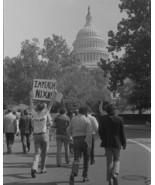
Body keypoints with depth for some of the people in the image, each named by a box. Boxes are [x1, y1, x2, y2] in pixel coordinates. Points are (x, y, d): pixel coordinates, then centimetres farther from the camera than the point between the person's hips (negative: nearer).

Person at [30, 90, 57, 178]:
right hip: (44, 135, -2)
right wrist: (54, 95, 2)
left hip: (36, 135, 3)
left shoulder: (34, 114, -1)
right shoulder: (44, 113, -8)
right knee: (44, 153, 12)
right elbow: (51, 104, -4)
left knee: (37, 153, 3)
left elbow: (31, 106, 16)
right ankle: (43, 168, 20)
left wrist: (31, 97, 29)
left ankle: (34, 168, -18)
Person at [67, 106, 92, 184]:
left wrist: (69, 137, 30)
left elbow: (69, 130, 12)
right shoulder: (86, 120, -6)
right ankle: (85, 176, 21)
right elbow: (89, 133, -14)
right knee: (86, 159, 15)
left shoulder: (73, 119, 7)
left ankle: (73, 173, -27)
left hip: (76, 140, 3)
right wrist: (89, 144, -13)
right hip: (84, 140, -2)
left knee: (76, 159, -1)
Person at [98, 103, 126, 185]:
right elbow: (122, 133, -3)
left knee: (109, 161, 10)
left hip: (107, 143, 1)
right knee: (117, 159, 15)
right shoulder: (119, 119, -7)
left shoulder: (103, 119, -5)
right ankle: (115, 175, -7)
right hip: (116, 143, -1)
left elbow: (100, 131, -2)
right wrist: (124, 143, 7)